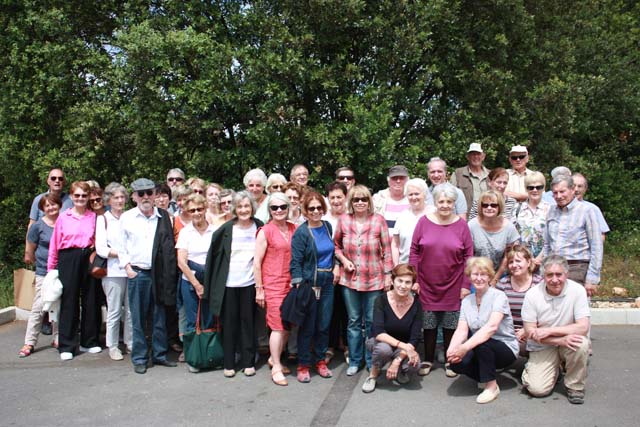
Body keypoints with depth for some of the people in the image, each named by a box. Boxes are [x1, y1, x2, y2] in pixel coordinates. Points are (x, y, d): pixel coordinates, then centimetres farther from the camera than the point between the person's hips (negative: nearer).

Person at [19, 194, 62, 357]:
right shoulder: (38, 226, -4)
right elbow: (29, 251, 4)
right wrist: (42, 262, 13)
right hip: (44, 272, -3)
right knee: (39, 307, -4)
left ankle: (57, 339, 20)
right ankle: (29, 343, 4)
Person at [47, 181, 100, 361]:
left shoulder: (94, 217, 6)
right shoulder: (63, 217, 4)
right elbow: (54, 244, 5)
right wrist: (51, 268, 4)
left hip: (88, 259, 1)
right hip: (68, 260, -1)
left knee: (90, 300, 6)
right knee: (69, 302, 2)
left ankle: (89, 341, 21)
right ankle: (66, 346, 12)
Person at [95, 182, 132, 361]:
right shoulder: (103, 219, 4)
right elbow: (101, 248, -3)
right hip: (113, 271, -2)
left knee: (131, 309, 5)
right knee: (114, 310, 0)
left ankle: (131, 342, 19)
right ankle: (112, 346, 13)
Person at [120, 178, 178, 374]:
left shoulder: (164, 216, 4)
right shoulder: (126, 217, 2)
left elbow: (170, 245, 7)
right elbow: (121, 246, 7)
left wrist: (169, 272, 0)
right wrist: (127, 267, -3)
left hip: (159, 273, 1)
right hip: (137, 273, -1)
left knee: (160, 317, 9)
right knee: (138, 319, 4)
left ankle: (159, 354, 22)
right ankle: (139, 358, 15)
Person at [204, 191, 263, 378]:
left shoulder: (259, 227, -2)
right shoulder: (226, 228, -5)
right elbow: (213, 251, 2)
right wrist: (210, 281, 2)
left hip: (249, 283, 0)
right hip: (228, 283, 0)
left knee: (247, 321, 7)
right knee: (229, 322, 7)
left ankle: (248, 362, 18)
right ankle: (229, 363, 17)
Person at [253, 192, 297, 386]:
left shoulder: (294, 229, 7)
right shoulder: (265, 232, -6)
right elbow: (257, 262, -6)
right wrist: (259, 289, -6)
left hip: (292, 283, 5)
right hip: (273, 285, -5)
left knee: (287, 325, 11)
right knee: (278, 326, -4)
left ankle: (274, 358, 30)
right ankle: (276, 368, 8)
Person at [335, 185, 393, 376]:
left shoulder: (379, 220, -6)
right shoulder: (343, 220, -2)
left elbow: (387, 249, -2)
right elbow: (336, 245, 12)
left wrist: (388, 274, -3)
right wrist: (343, 260, -6)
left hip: (374, 279, -1)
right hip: (350, 279, 2)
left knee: (372, 322, 8)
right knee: (353, 321, 12)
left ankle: (371, 360, 25)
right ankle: (354, 360, 26)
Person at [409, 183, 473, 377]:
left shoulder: (461, 225, -2)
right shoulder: (424, 222, -2)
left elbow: (468, 256, -1)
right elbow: (414, 252, 0)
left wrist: (466, 285, -3)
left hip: (453, 287, 0)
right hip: (427, 285, 0)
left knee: (450, 325, 8)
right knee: (429, 325, 9)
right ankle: (428, 360, 25)